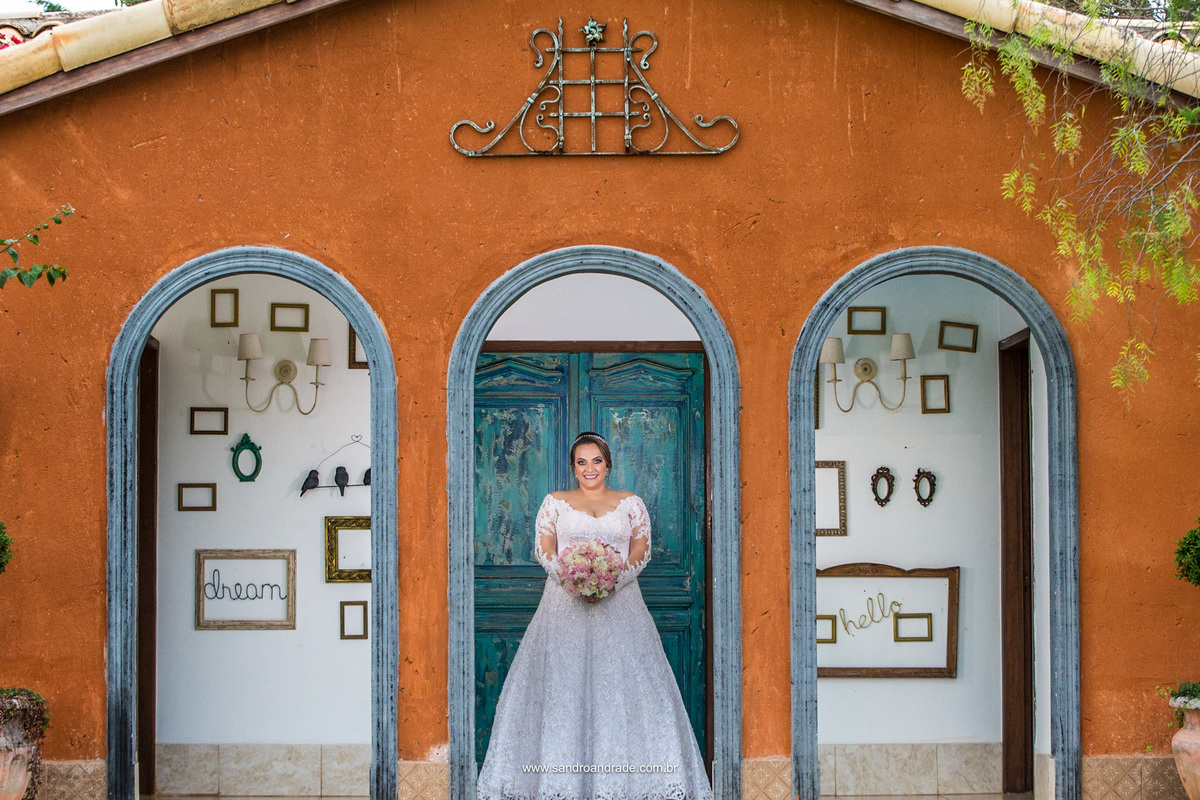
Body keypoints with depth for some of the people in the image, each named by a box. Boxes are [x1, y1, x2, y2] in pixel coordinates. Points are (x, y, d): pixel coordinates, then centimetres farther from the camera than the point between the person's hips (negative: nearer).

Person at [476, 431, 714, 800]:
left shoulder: (631, 503, 14)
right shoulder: (555, 502, 13)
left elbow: (642, 549, 6)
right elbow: (543, 549, 5)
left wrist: (616, 574, -13)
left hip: (619, 602, 0)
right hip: (566, 603, 0)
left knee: (625, 683, -8)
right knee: (561, 683, -7)